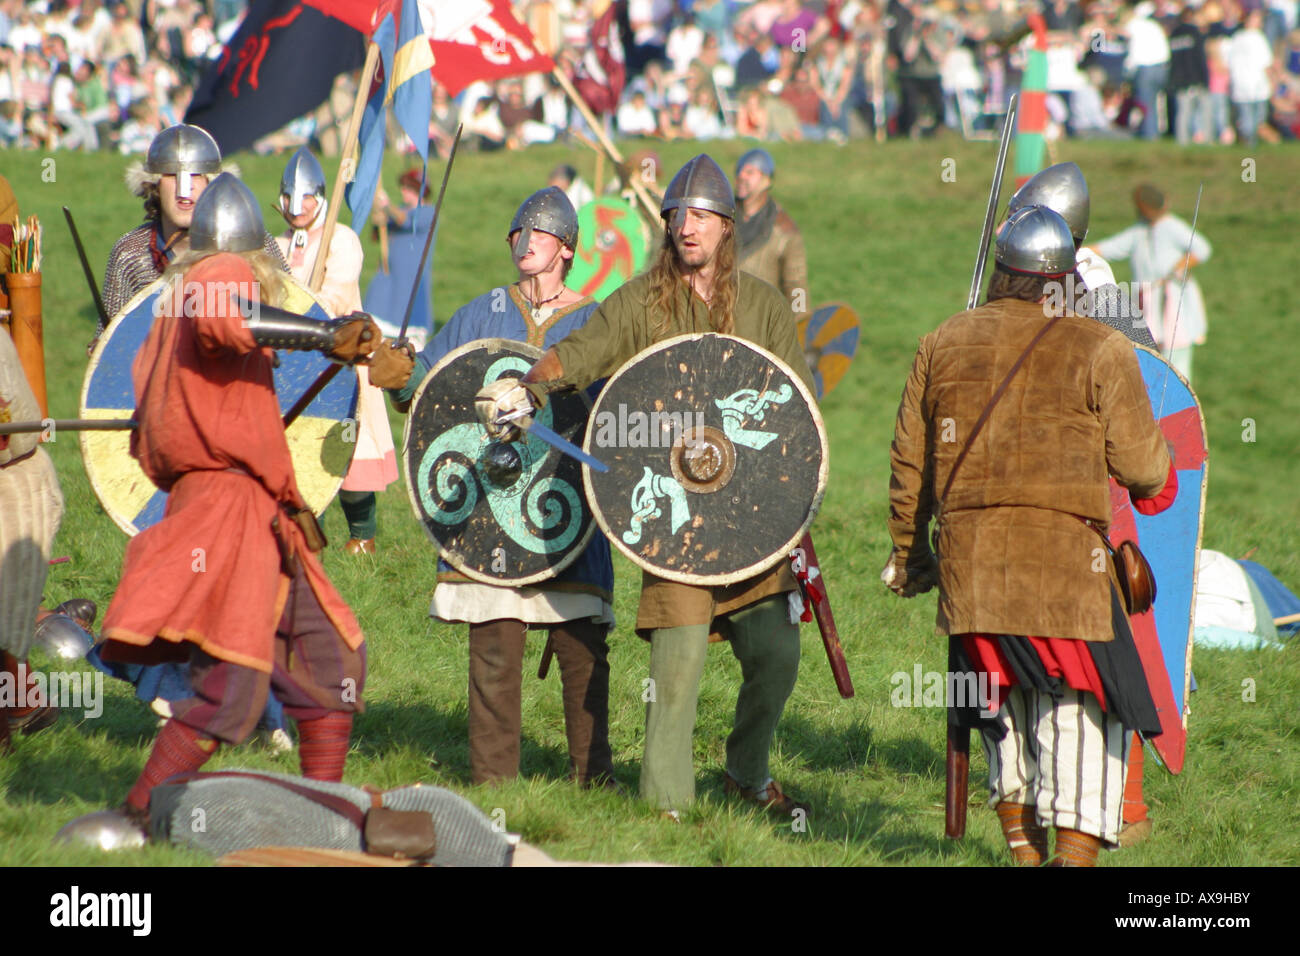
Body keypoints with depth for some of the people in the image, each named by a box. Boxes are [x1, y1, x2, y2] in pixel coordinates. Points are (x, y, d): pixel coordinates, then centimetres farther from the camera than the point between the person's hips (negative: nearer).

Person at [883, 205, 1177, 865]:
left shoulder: (944, 343, 9)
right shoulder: (1099, 350, -4)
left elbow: (908, 463, 15)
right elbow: (1142, 466, -3)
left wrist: (907, 552, 27)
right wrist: (1160, 475, 22)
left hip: (969, 562, 5)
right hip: (1064, 560, -5)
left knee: (1006, 709, 21)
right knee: (1084, 711, 2)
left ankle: (1023, 849, 29)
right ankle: (1074, 851, -8)